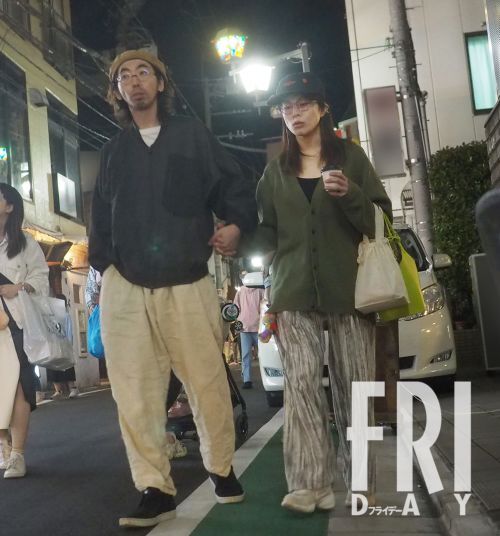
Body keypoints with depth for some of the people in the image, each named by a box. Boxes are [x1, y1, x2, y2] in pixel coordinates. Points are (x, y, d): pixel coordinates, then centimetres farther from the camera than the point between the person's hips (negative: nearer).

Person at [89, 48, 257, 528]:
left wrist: (236, 225, -11)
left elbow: (233, 185, 6)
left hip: (187, 285, -2)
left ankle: (220, 468, 25)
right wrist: (104, 267, 7)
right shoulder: (113, 150, 18)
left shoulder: (192, 135, 11)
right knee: (134, 393, -1)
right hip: (125, 288, 2)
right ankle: (154, 488, 9)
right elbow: (101, 219, 16)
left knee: (208, 384, 3)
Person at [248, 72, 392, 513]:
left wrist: (350, 194, -15)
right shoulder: (276, 171, 16)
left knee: (355, 388, 0)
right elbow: (268, 234, 15)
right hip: (294, 294, 2)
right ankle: (311, 485, -4)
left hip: (349, 288, -1)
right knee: (301, 386, -7)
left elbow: (381, 217, 2)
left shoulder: (351, 156, 9)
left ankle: (362, 486, 8)